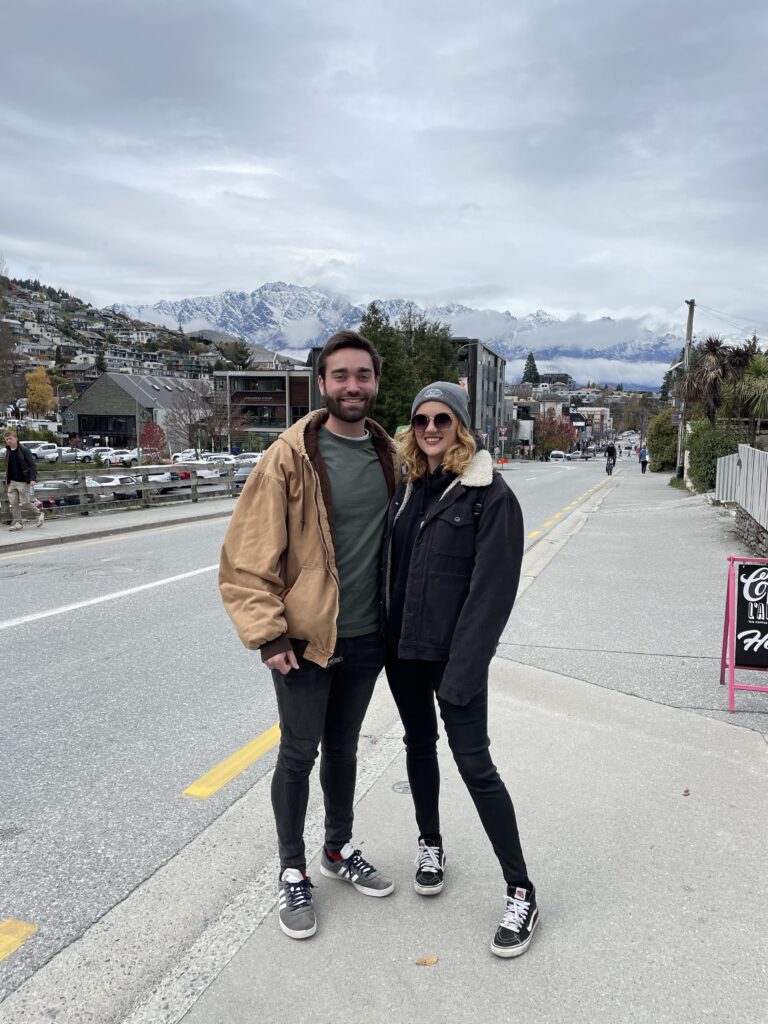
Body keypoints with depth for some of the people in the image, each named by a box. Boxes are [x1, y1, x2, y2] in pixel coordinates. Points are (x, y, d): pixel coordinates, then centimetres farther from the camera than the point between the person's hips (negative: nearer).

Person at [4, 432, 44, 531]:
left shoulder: (24, 450, -10)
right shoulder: (8, 452, 9)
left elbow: (33, 465, -12)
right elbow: (8, 467, 18)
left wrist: (33, 479, -22)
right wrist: (7, 480, 16)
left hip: (23, 482, -6)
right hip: (12, 482, 6)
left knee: (25, 503, -2)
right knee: (13, 503, 1)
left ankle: (39, 514, 21)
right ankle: (17, 522, 8)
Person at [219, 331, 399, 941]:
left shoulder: (388, 455, 2)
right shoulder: (292, 456, -14)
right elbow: (248, 555, -13)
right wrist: (267, 634, -17)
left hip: (366, 638, 5)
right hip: (304, 639, -4)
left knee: (343, 747, 21)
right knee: (299, 754, 11)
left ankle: (339, 850, 42)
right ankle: (293, 872, 32)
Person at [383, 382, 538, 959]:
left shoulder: (491, 496, -12)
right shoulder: (407, 488, 6)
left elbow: (492, 590, -16)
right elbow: (390, 567, 10)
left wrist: (462, 670, -19)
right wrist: (387, 638, 5)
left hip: (455, 653, -6)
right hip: (402, 649, 6)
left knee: (474, 764, -2)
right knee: (419, 745, 19)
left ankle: (521, 894, 14)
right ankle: (431, 844, 42)